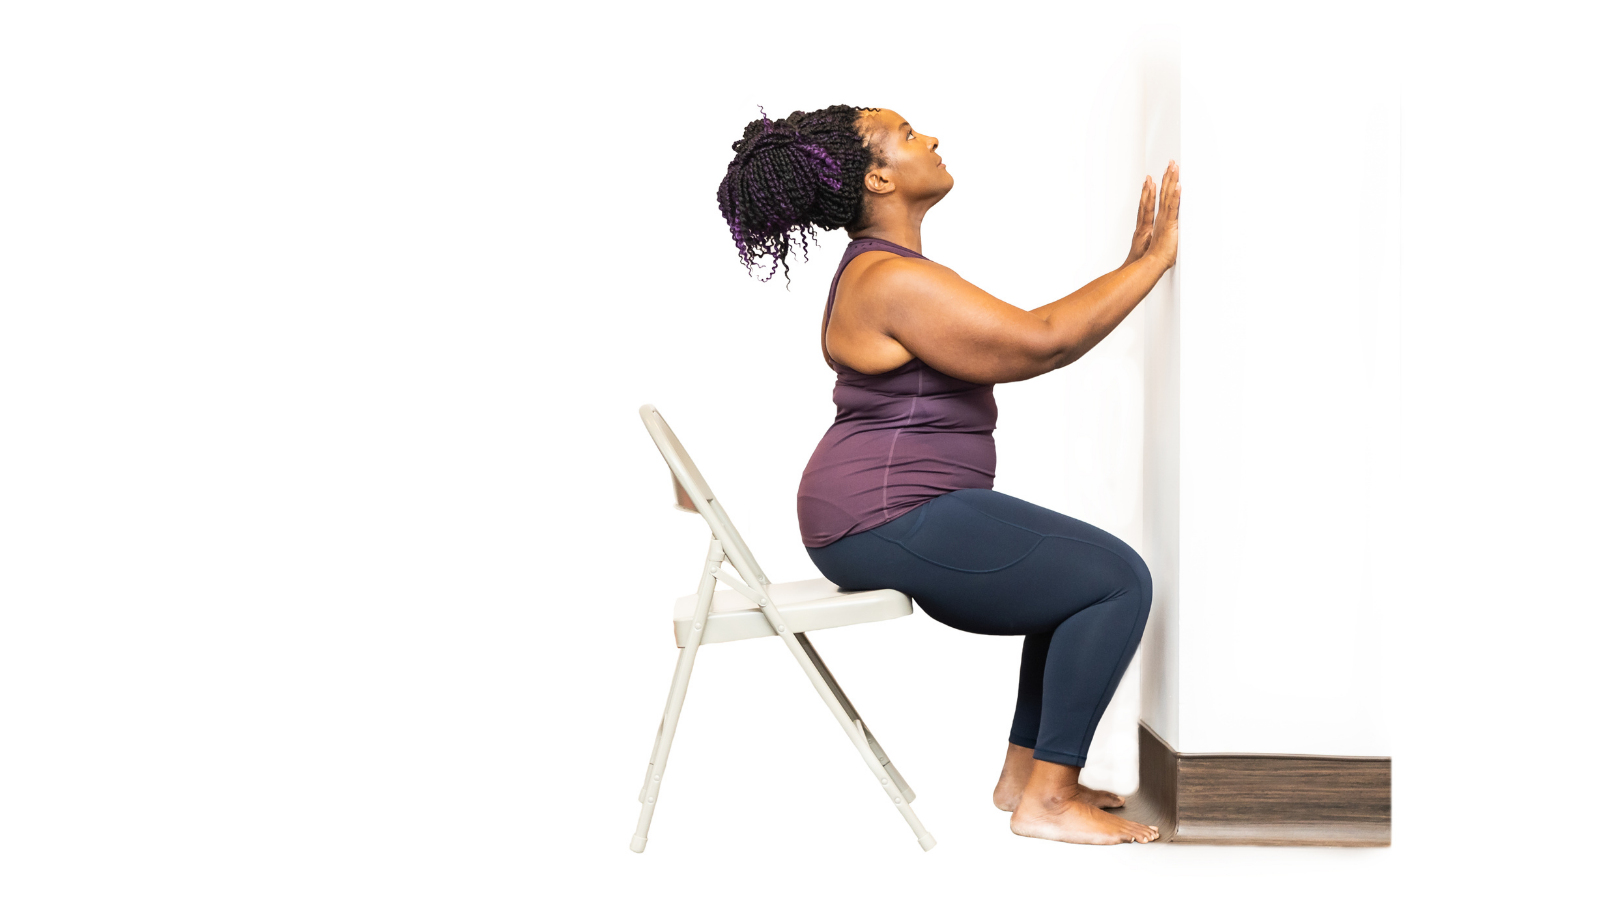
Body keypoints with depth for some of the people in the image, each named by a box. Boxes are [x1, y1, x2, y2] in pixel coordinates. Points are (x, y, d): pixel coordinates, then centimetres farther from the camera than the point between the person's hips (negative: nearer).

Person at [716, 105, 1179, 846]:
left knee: (1082, 576, 19)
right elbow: (1041, 342, -20)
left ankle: (1023, 774, 21)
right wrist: (1154, 262, -11)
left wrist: (1130, 266, 8)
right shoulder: (893, 283, -18)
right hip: (890, 523, -11)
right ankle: (1047, 799, -4)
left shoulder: (887, 271, 15)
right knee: (1118, 580, -9)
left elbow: (1026, 339, 13)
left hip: (891, 520, 11)